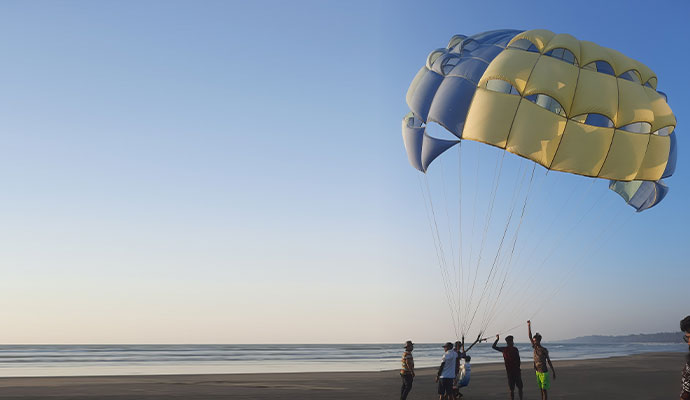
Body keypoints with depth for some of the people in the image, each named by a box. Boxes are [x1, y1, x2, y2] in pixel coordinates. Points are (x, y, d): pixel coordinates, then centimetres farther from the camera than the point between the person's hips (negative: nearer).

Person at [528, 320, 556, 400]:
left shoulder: (544, 350, -13)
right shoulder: (535, 347, 3)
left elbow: (549, 361, -7)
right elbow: (530, 336, 2)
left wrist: (554, 372, -3)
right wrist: (529, 325, -2)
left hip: (544, 372, -6)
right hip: (537, 372, 6)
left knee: (544, 390, -4)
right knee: (541, 389, 12)